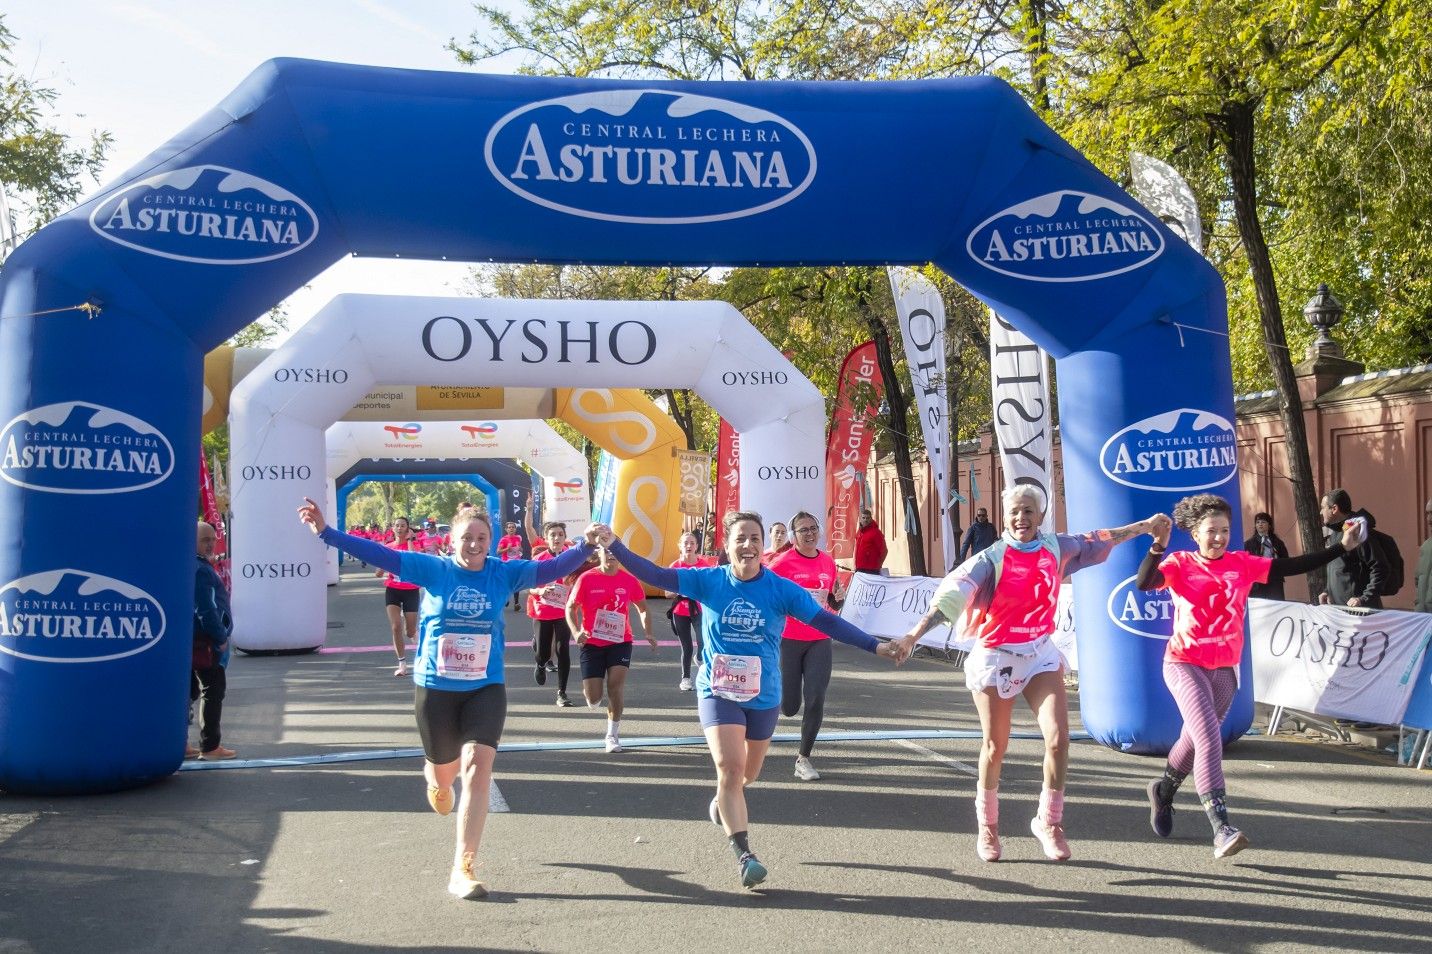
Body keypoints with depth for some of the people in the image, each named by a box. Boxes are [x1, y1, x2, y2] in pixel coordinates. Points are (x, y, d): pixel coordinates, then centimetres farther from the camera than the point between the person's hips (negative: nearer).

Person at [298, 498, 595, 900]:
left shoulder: (504, 574, -3)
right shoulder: (433, 569, -7)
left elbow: (552, 568, -10)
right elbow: (379, 554, -14)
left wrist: (587, 546, -23)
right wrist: (326, 532, -22)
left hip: (486, 689, 0)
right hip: (435, 688, 0)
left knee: (476, 768, -15)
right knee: (445, 771, 16)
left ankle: (463, 869, -8)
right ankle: (434, 774, 58)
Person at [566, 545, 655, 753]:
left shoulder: (629, 580, -3)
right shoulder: (586, 579, -8)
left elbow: (642, 608, 11)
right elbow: (570, 607, -2)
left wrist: (648, 633, -2)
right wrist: (576, 631, -18)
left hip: (620, 642, 1)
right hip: (592, 643, -1)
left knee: (616, 684, -15)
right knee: (593, 699, -2)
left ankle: (613, 734, 2)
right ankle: (592, 694, 38)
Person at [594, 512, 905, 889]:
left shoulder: (781, 589, -9)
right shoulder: (708, 581, -9)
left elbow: (825, 621, -9)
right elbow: (655, 575, -14)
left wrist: (875, 646, -13)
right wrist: (614, 544, -26)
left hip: (763, 696, 2)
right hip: (718, 692, -2)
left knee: (748, 773, 19)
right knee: (730, 767, -17)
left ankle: (724, 799, 55)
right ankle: (744, 854, -6)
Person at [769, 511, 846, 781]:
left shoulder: (829, 562, 6)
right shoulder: (783, 562, -8)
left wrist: (839, 597, -3)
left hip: (820, 641, 3)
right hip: (788, 640, -3)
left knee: (816, 701, -8)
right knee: (789, 707, 3)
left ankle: (804, 758, 8)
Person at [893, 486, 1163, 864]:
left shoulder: (1056, 548, 0)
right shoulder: (992, 558, -14)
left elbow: (1098, 540, 18)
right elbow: (952, 594, -26)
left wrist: (1143, 526, 26)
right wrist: (916, 633, -38)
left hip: (1040, 653, 3)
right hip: (995, 658, -3)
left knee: (1058, 737, -10)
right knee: (995, 747, 6)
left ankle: (1049, 822, 9)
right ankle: (987, 826, 27)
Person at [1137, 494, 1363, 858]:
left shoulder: (1242, 564, 0)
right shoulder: (1180, 564, -9)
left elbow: (1293, 566, 0)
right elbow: (1144, 583, -26)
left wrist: (1342, 547, -3)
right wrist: (1158, 545, -38)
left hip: (1224, 668, 5)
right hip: (1185, 664, -4)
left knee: (1196, 738, 19)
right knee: (1209, 738, -19)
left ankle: (1163, 791, 47)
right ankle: (1221, 828, -23)